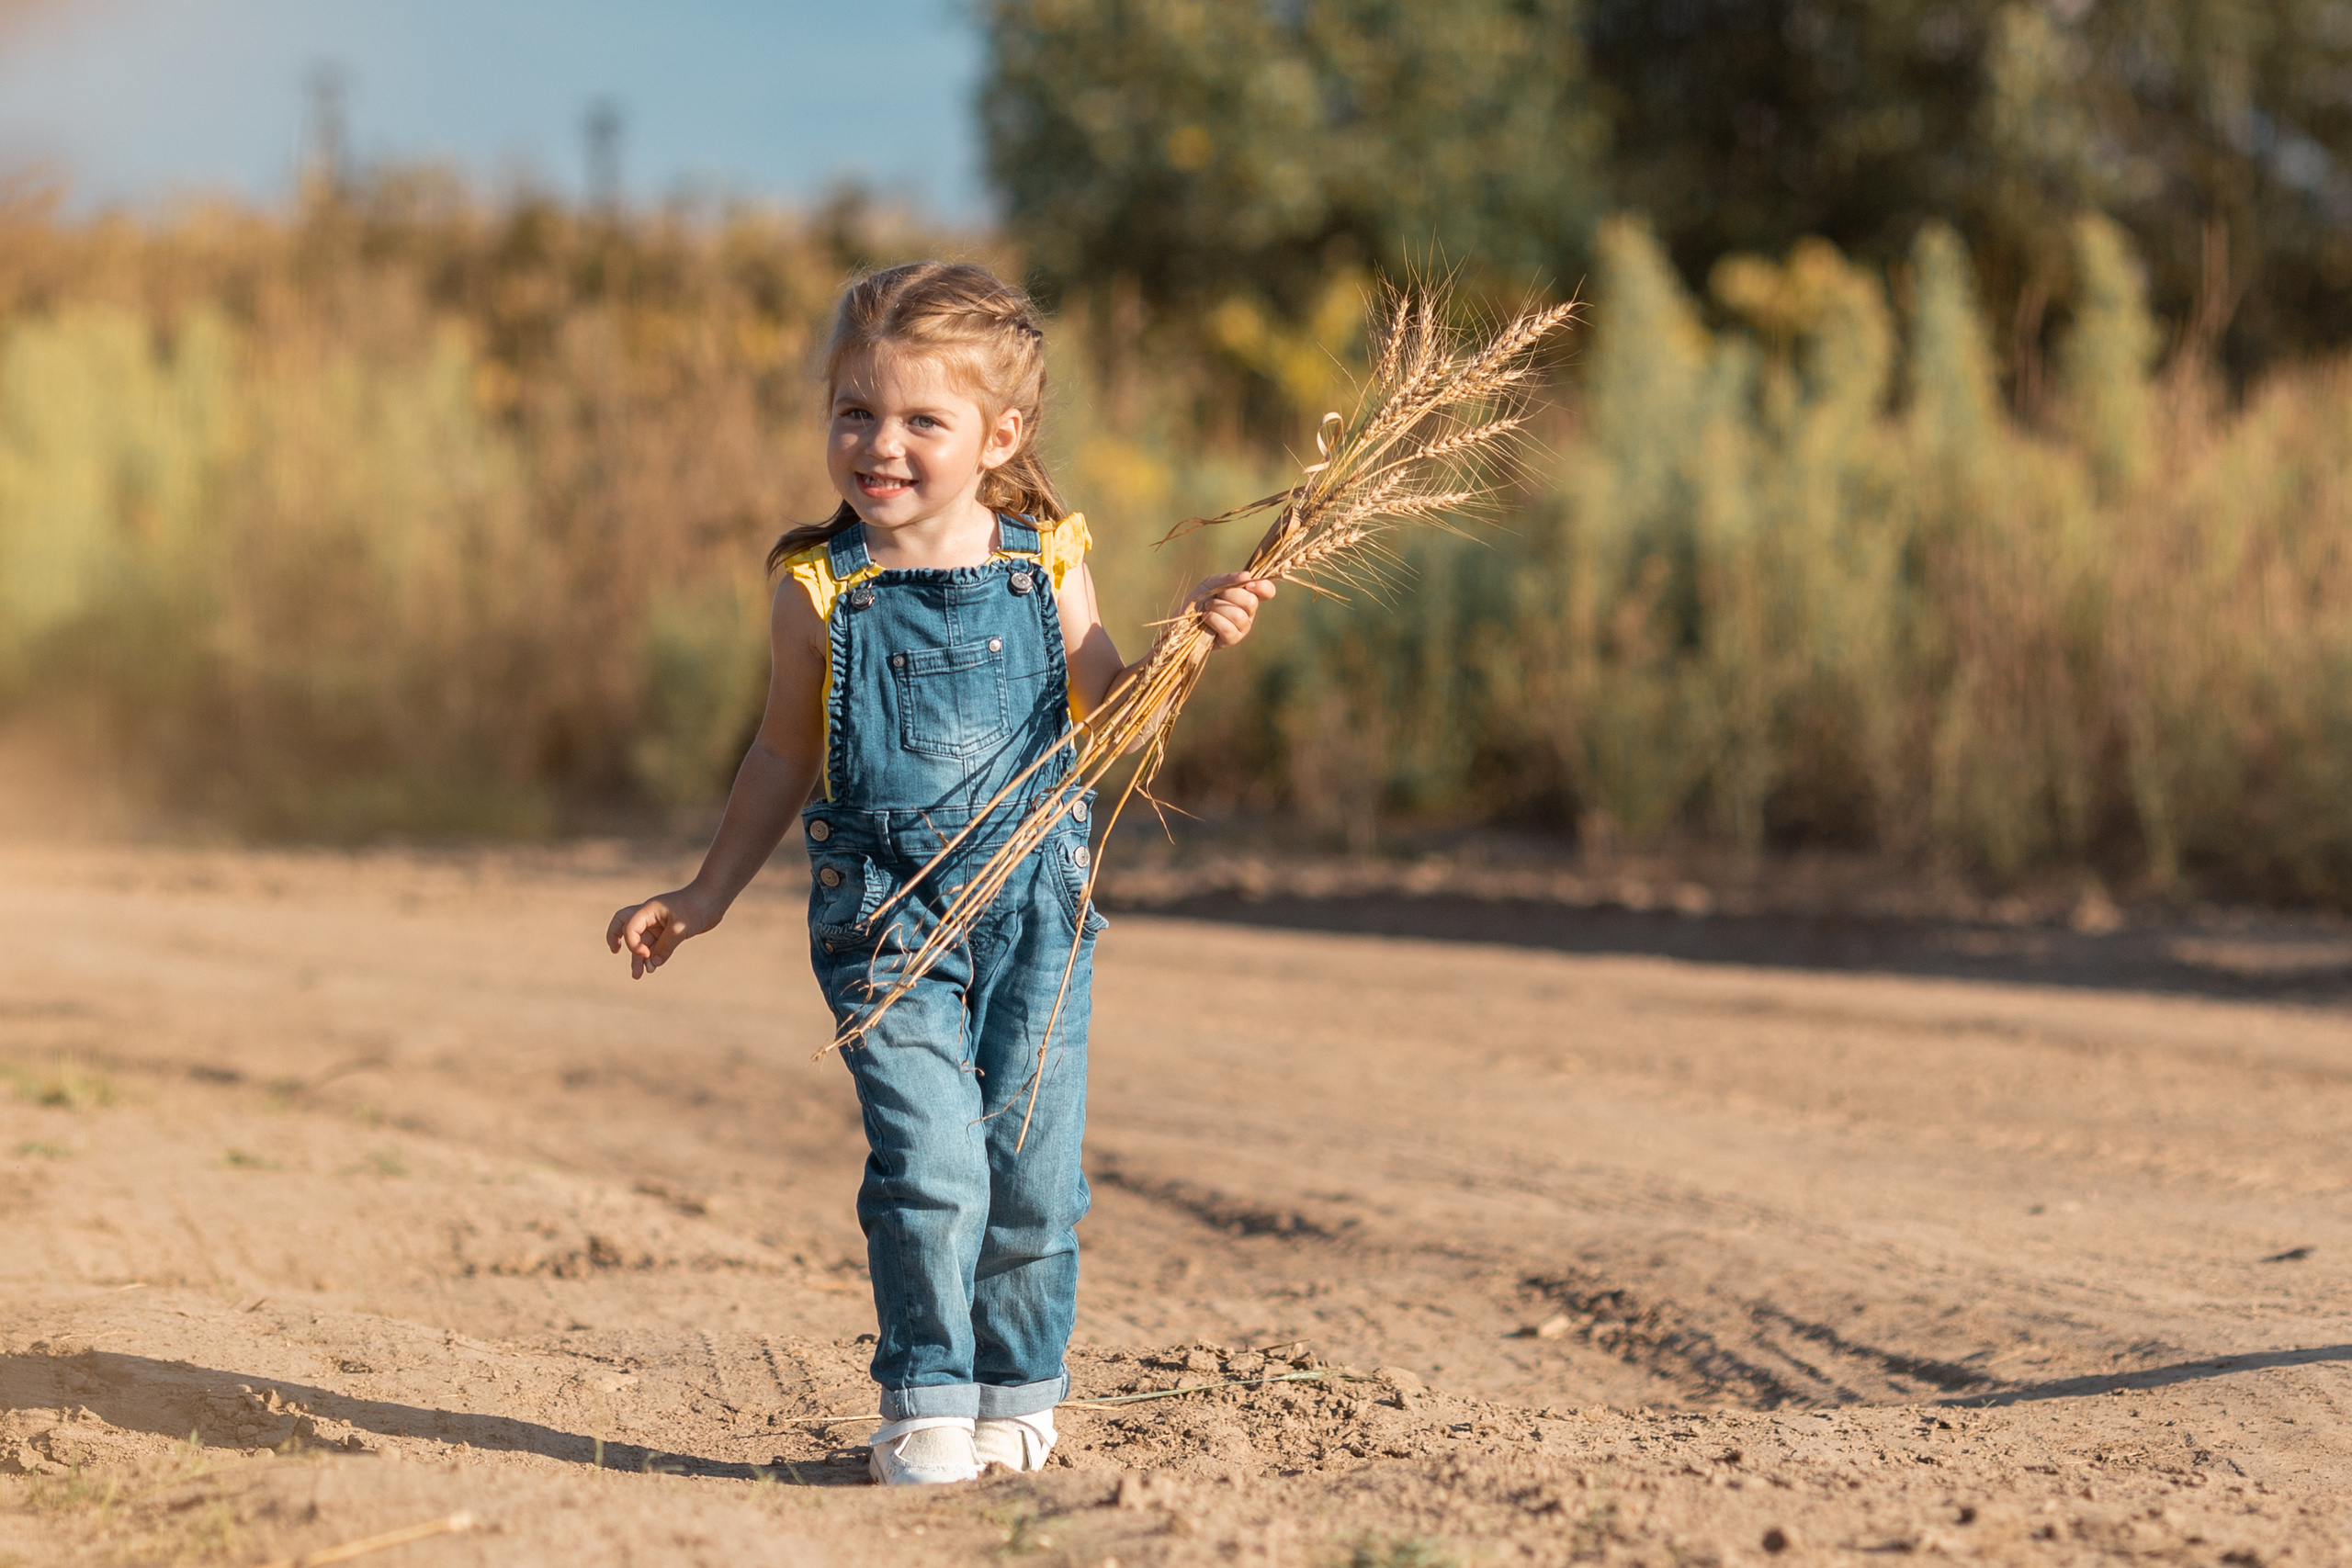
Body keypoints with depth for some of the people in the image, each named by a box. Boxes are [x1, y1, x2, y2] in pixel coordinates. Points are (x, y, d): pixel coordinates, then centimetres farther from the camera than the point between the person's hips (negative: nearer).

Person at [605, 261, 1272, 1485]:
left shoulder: (1044, 566, 1)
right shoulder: (823, 593, -2)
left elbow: (1106, 712, 12)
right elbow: (787, 755, 11)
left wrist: (1194, 639, -5)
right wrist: (705, 896, 14)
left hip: (1035, 903, 2)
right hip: (884, 918, -2)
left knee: (1033, 1172, 3)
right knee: (929, 1165, -14)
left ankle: (1017, 1395, 22)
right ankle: (927, 1405, 1)